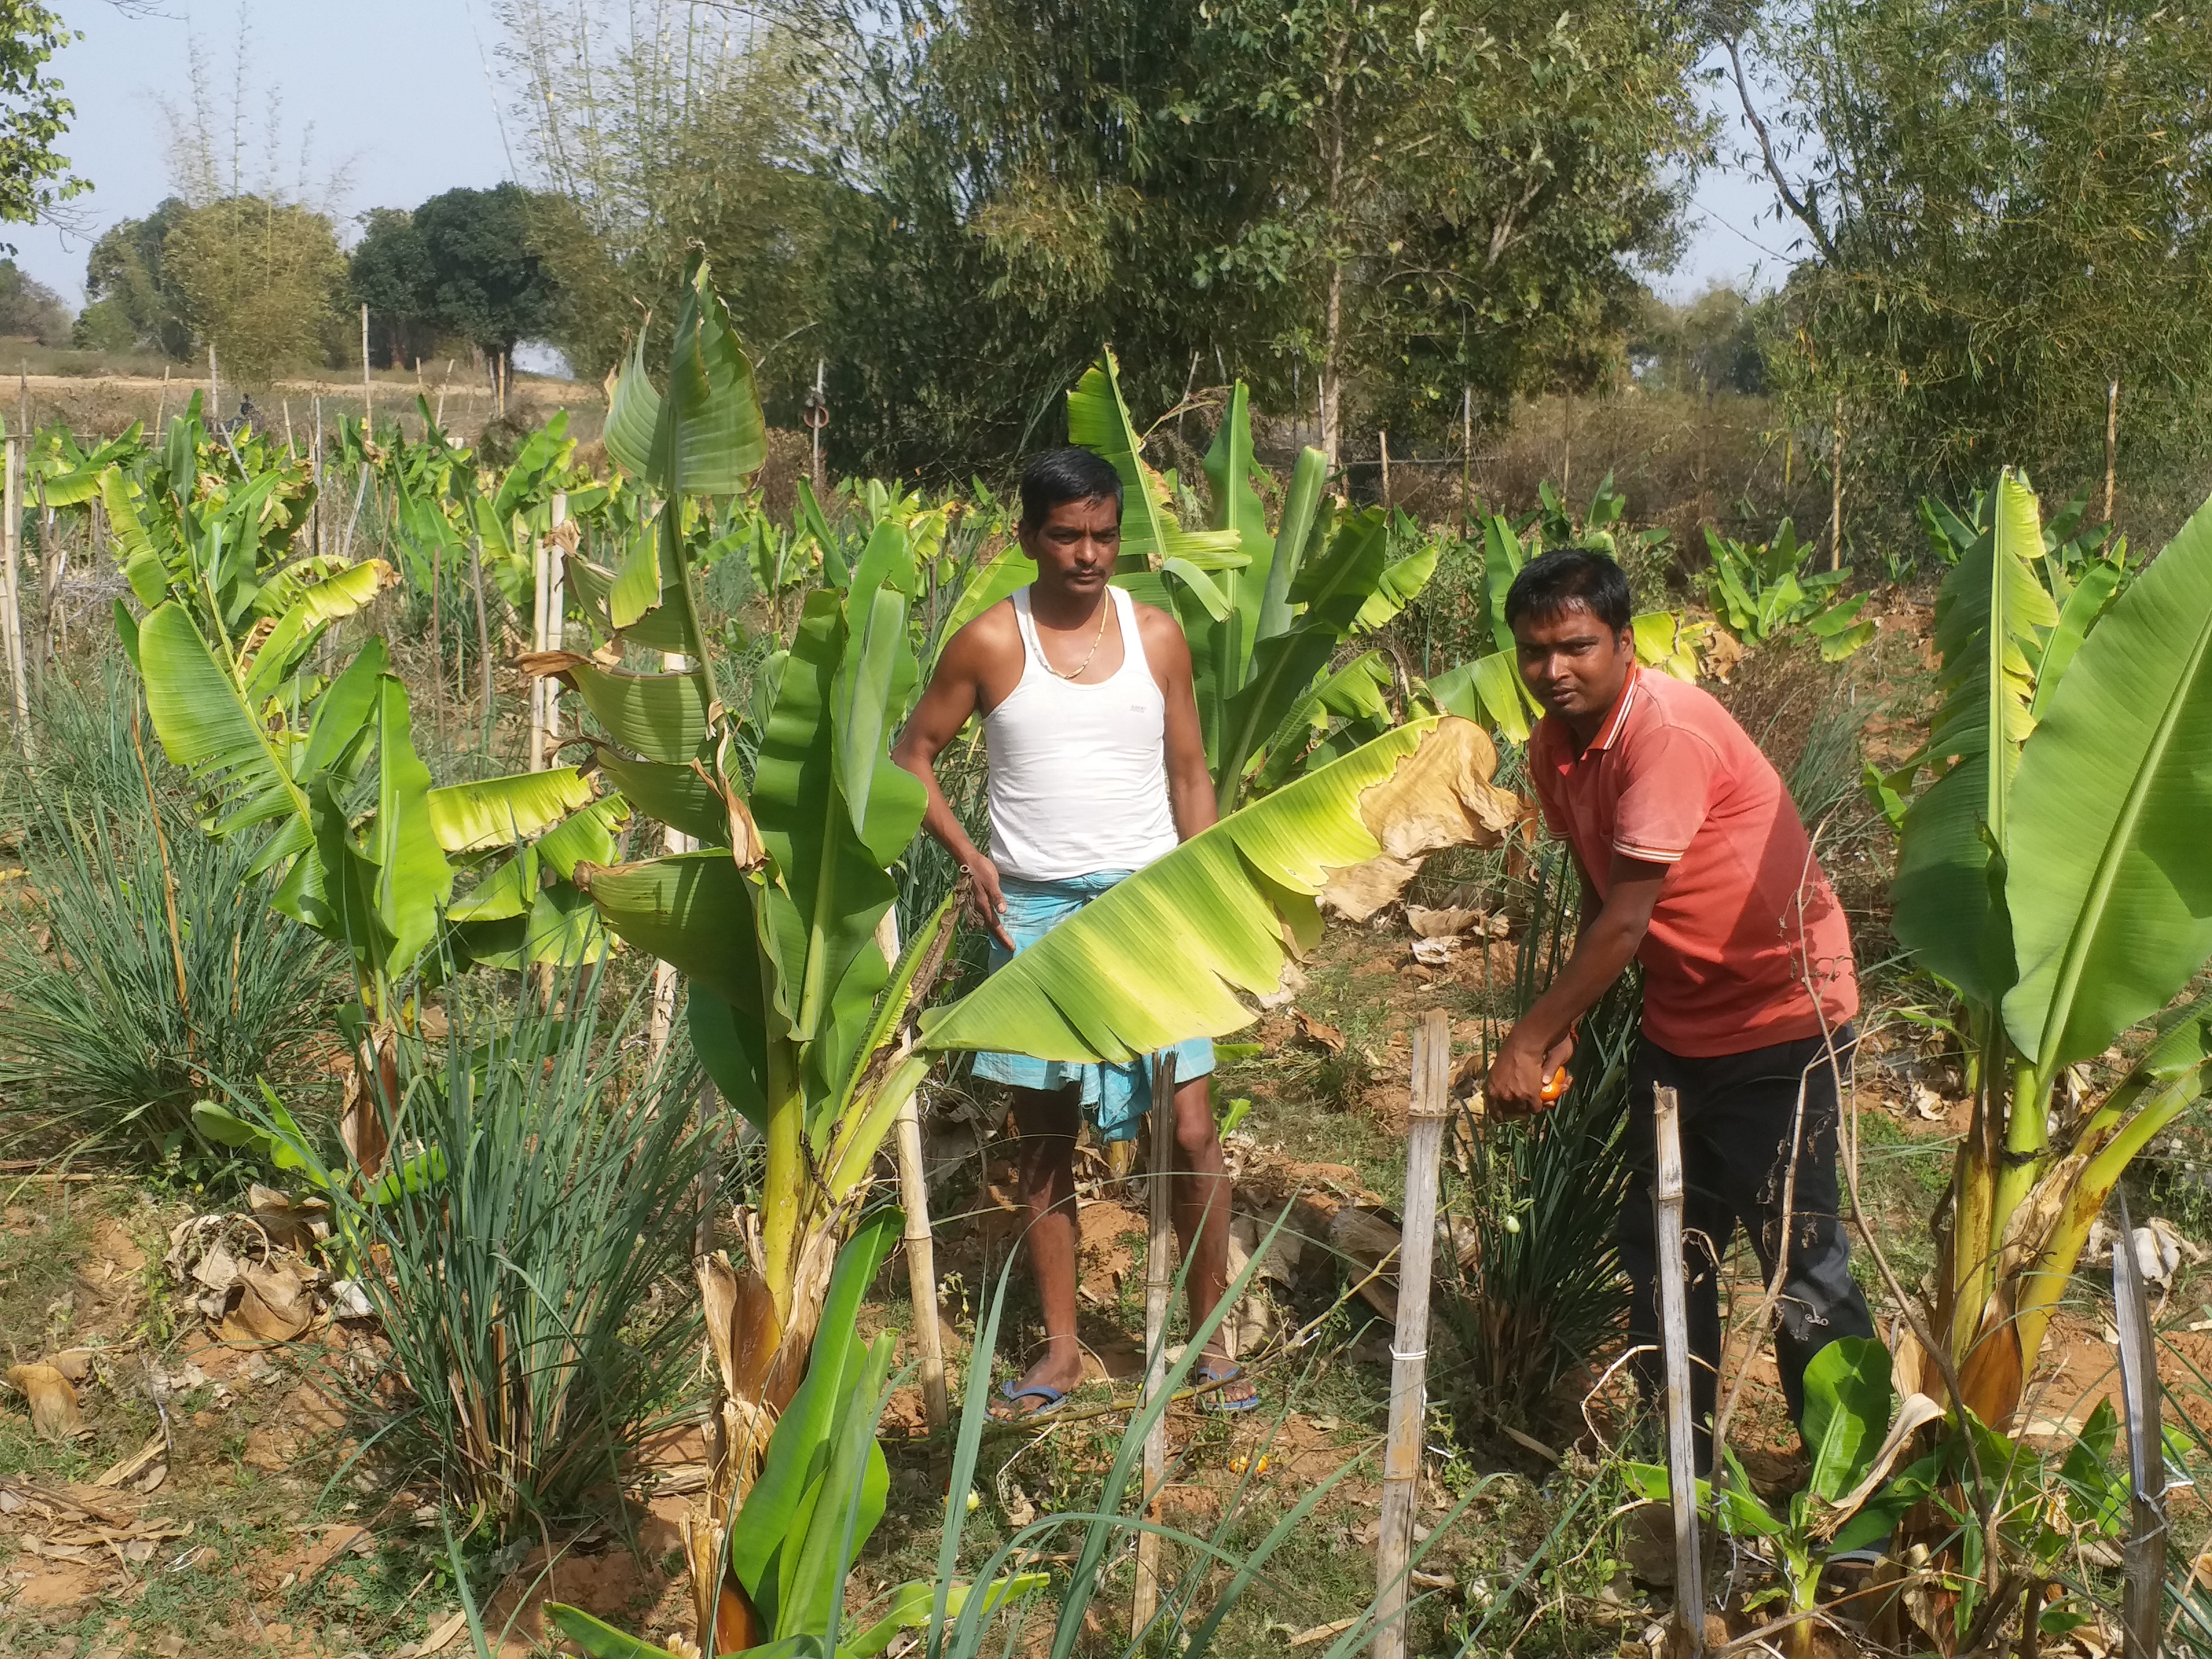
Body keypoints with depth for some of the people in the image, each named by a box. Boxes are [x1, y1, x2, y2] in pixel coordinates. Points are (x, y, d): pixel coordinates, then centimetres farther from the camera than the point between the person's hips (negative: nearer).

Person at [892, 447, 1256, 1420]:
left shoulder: (1157, 635, 1)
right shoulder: (990, 643, -3)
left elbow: (1190, 773, 7)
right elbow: (912, 754, 5)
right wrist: (968, 856, -8)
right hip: (1033, 911, 0)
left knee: (1190, 1133, 0)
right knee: (1045, 1141, 9)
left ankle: (1209, 1339, 17)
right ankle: (1060, 1351, 22)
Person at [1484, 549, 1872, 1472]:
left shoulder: (1668, 730, -25)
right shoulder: (1553, 749, 1)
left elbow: (1627, 920, -25)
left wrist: (1530, 1040, -20)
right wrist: (1568, 1026, -2)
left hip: (1782, 1015, -8)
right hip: (1678, 1022, 9)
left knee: (1796, 1254, -4)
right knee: (1660, 1249, 14)